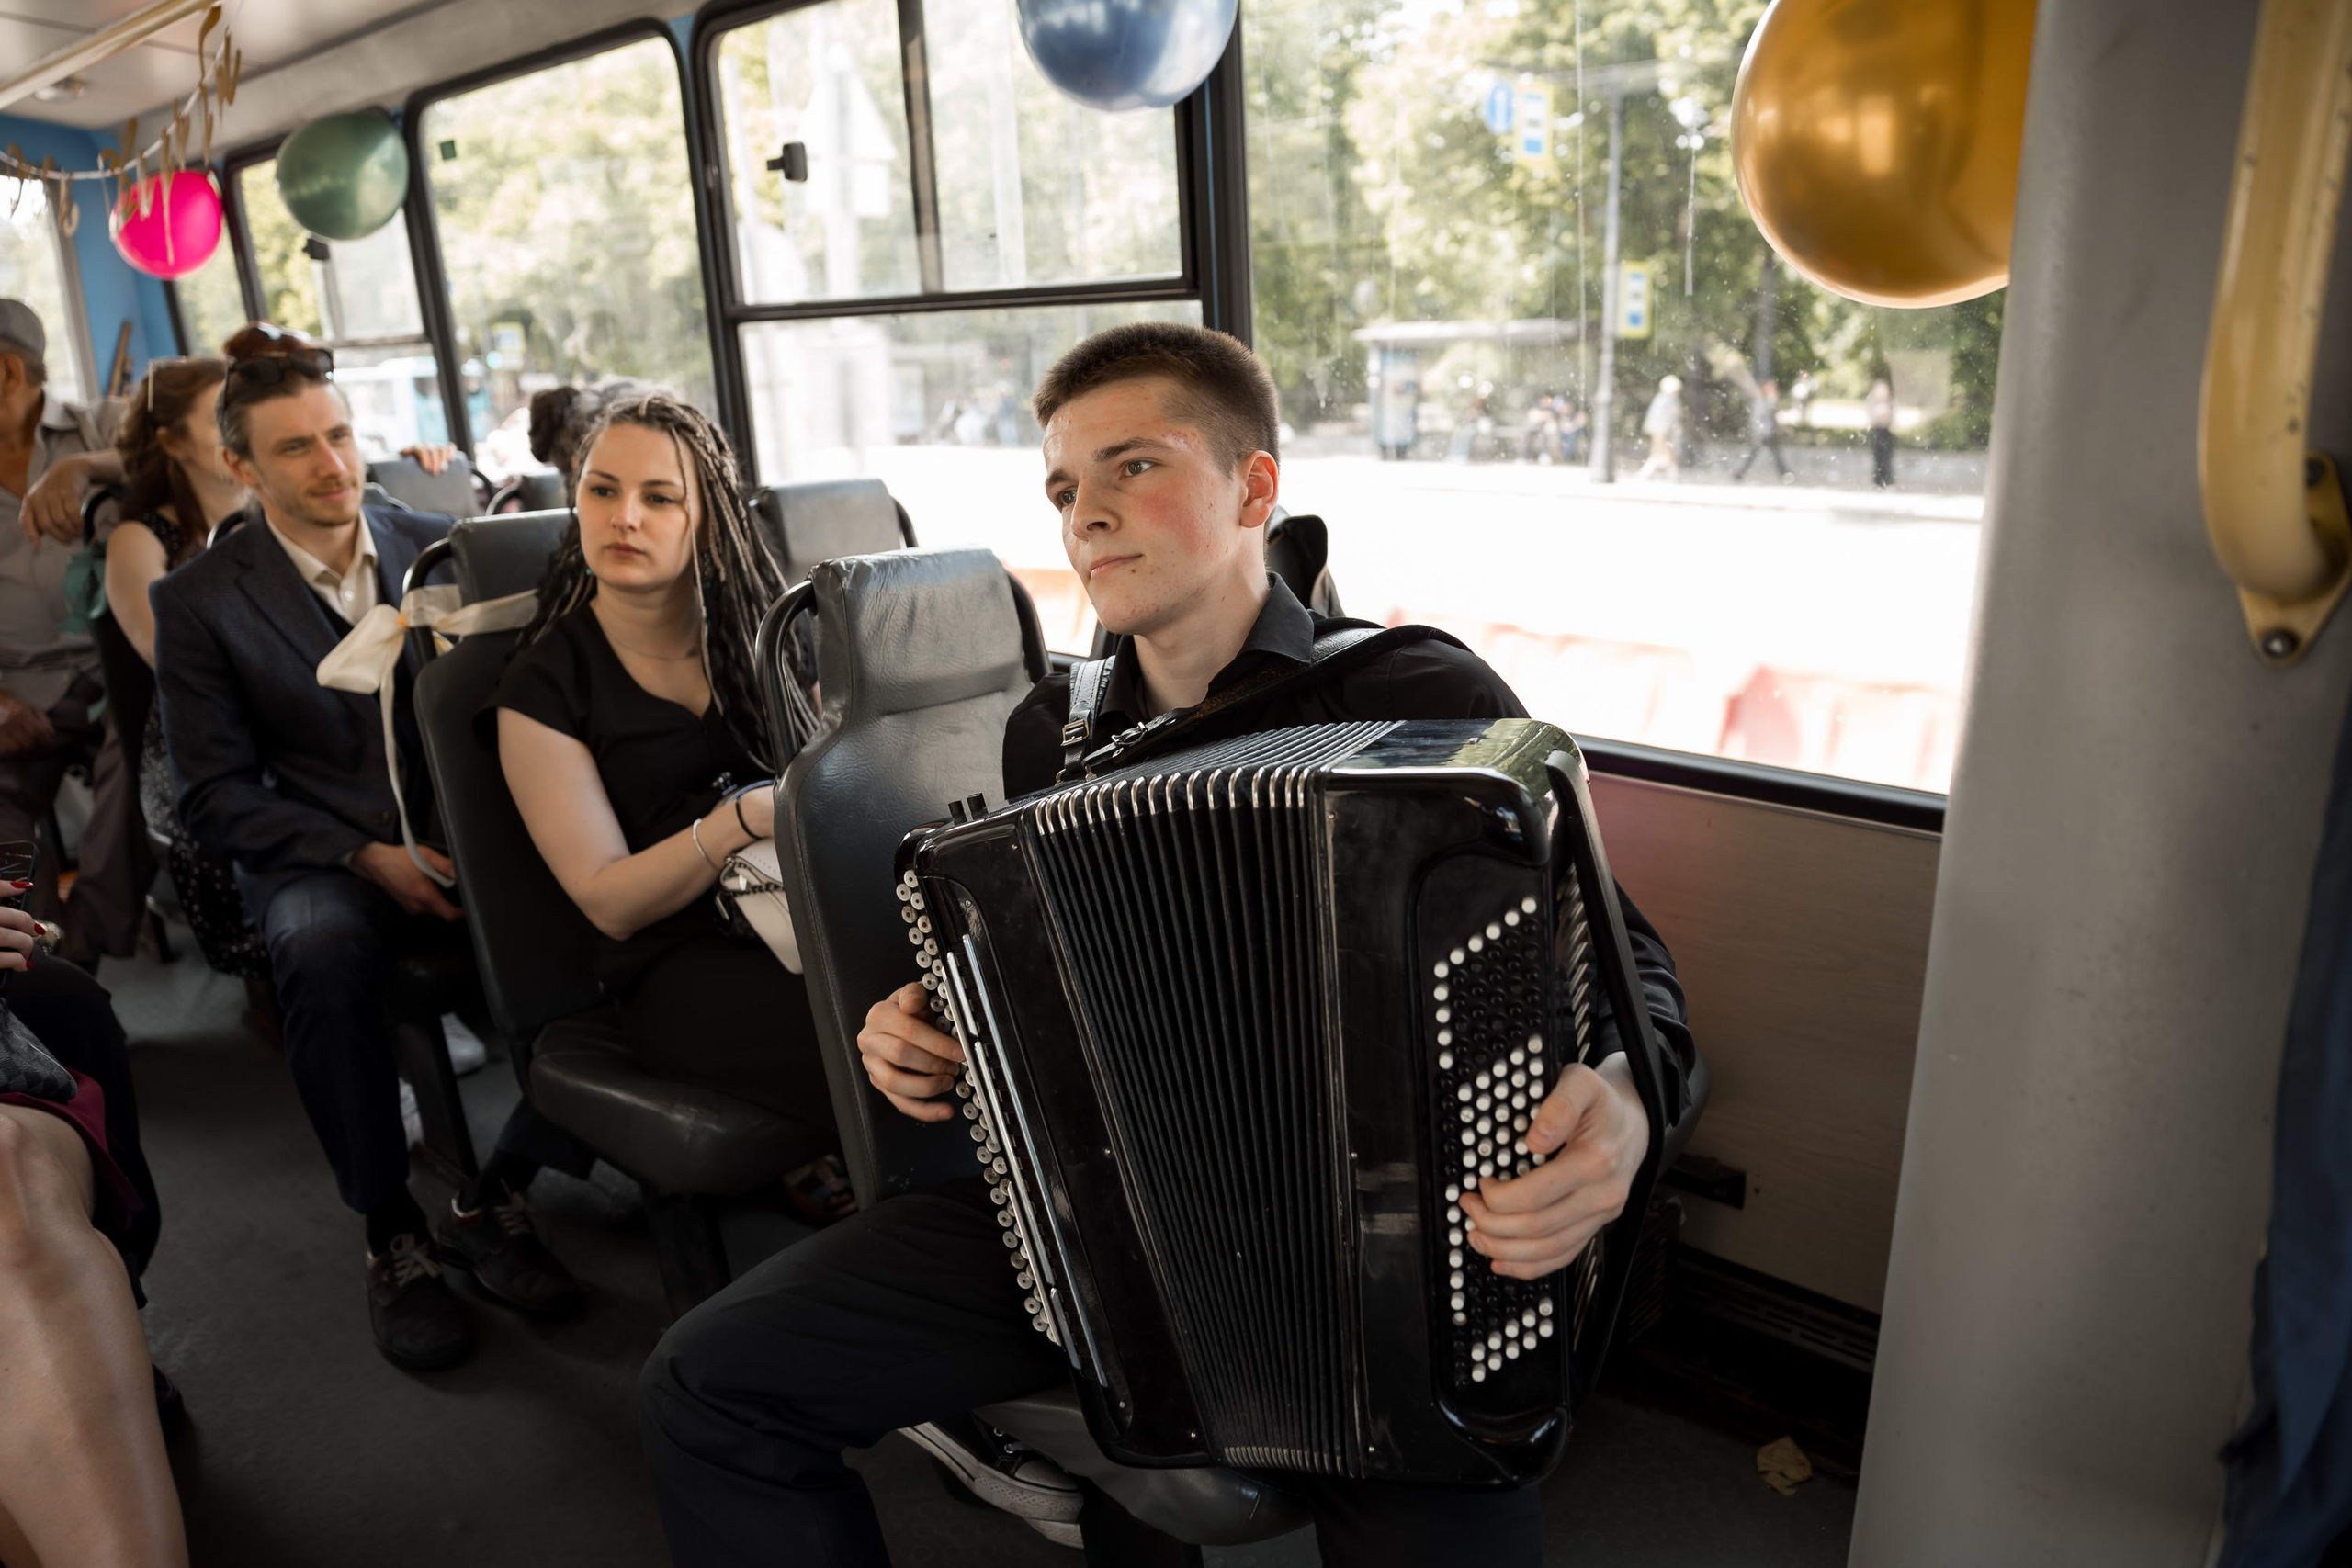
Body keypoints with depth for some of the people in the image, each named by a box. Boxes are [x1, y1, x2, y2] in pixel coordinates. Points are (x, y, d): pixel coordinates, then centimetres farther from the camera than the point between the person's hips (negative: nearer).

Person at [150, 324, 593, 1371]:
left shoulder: (440, 547, 8)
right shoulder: (198, 602, 0)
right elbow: (215, 796, -1)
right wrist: (367, 855, -16)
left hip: (462, 842, 2)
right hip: (317, 858, -2)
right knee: (323, 949, -37)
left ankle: (489, 1202, -12)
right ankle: (391, 1235, -18)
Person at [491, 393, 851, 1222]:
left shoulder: (764, 626, 9)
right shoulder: (543, 685, 1)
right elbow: (609, 899, -5)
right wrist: (748, 818, -20)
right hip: (682, 966, -4)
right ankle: (824, 1172, -2)